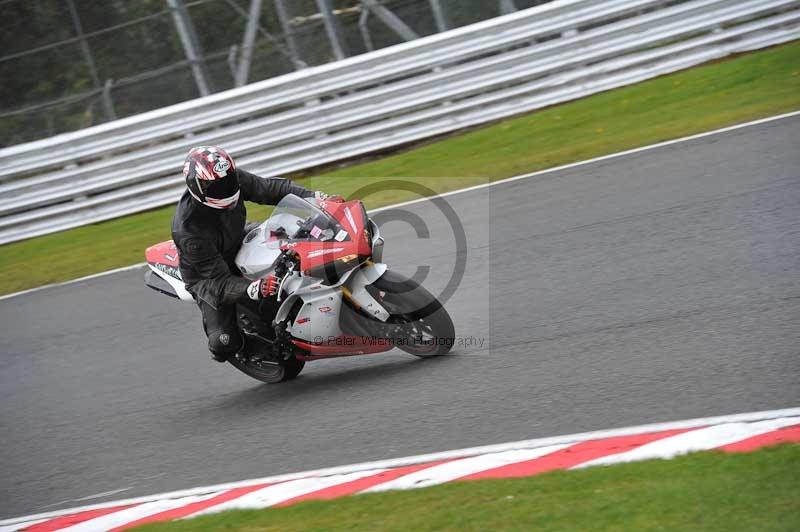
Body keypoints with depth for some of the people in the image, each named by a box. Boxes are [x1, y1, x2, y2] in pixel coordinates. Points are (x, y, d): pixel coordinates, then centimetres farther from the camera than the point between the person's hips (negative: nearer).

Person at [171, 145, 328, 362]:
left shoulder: (233, 179, -22)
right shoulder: (187, 229, -37)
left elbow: (270, 188, -7)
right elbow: (220, 282, -35)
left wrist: (313, 196, -22)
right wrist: (255, 290, -53)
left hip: (241, 245, 6)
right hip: (208, 276, -6)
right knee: (224, 344, -23)